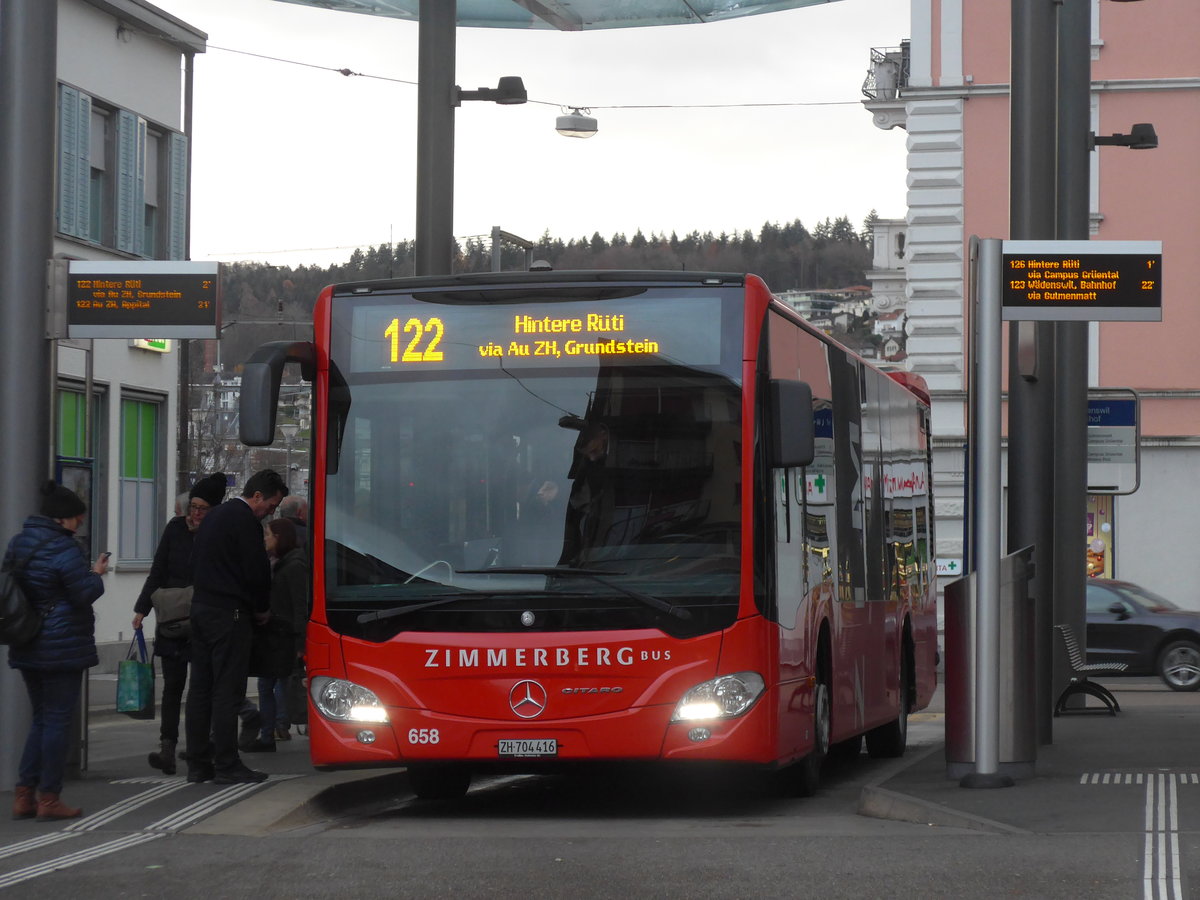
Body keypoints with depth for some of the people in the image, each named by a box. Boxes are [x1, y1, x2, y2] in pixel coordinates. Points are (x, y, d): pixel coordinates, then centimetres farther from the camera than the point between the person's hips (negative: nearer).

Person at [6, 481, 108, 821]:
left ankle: (24, 795, 11)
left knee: (41, 718, 16)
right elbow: (84, 594, -16)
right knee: (57, 720, 0)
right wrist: (96, 574, 3)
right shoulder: (63, 549, -17)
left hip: (27, 649, 8)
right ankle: (49, 798, 2)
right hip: (62, 648, -8)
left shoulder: (17, 543, 9)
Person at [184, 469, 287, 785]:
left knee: (200, 688, 10)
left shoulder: (213, 516, 18)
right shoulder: (245, 520, -11)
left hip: (201, 606, 9)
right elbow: (257, 570, -14)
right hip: (228, 613, -9)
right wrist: (261, 610, 3)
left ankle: (198, 763, 12)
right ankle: (227, 766, -6)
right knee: (227, 690, -7)